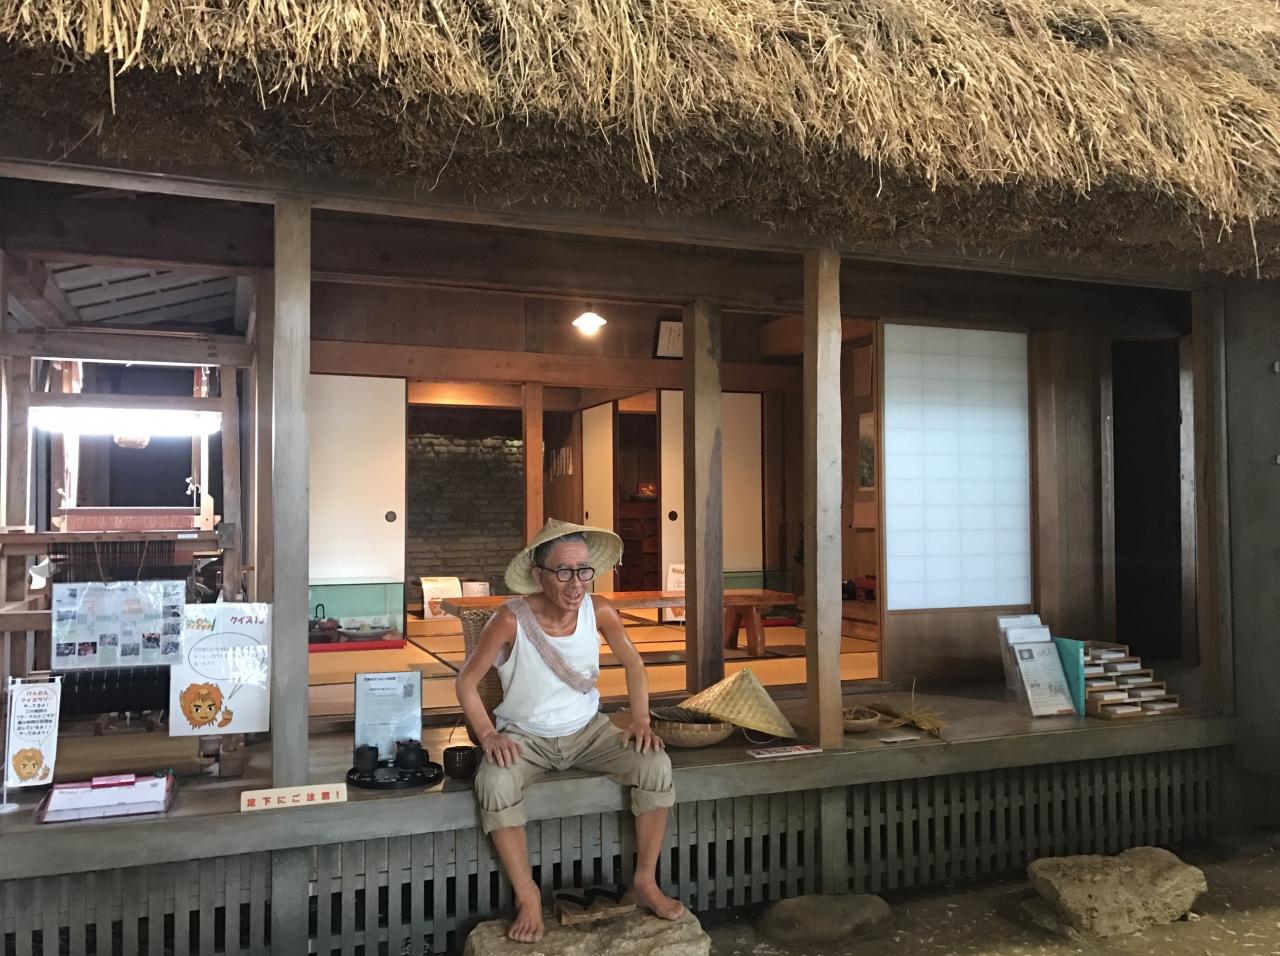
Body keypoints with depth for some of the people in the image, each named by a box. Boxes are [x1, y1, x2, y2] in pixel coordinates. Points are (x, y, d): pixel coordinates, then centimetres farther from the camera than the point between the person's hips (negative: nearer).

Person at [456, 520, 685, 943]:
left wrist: (640, 720, -9)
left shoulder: (599, 610, -13)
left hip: (588, 730, 3)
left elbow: (632, 663, 3)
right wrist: (488, 735, -24)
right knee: (495, 784, -33)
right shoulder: (512, 619, -22)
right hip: (526, 736, -3)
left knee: (656, 763, -20)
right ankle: (527, 897, -15)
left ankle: (645, 882, -3)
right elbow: (466, 681, -12)